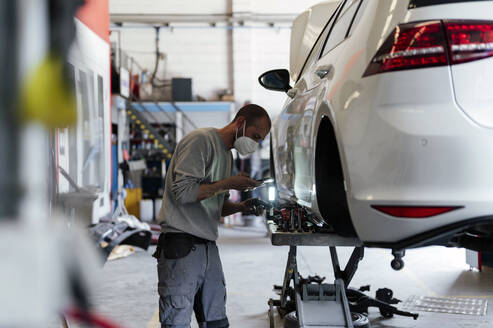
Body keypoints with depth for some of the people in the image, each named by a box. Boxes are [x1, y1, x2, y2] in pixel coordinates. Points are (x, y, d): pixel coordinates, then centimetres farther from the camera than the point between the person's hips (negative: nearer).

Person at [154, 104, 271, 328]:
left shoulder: (227, 155, 20)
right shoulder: (201, 141, -9)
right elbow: (182, 191, -19)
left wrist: (240, 207, 5)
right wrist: (227, 184, -12)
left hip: (208, 246, 9)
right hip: (182, 244, -9)